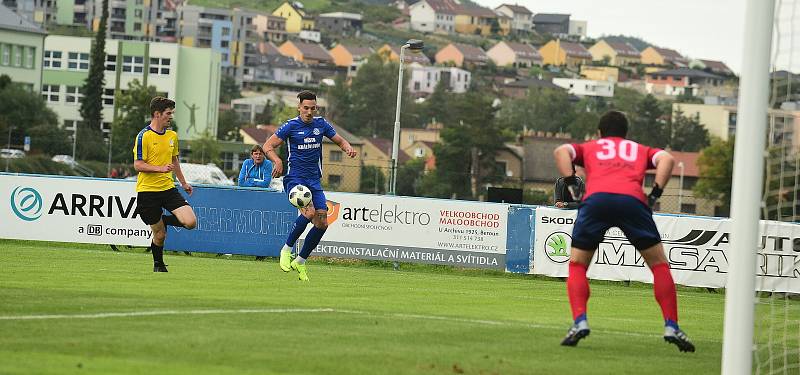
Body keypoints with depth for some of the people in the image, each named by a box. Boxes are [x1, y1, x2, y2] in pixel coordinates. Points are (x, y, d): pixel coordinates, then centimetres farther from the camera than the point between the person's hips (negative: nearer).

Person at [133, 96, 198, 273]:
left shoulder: (172, 136, 10)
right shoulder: (144, 136, -10)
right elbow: (138, 165, -14)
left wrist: (183, 182, 26)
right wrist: (160, 168, -24)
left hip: (168, 188, 5)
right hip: (148, 191, -5)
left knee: (190, 222, -13)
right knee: (159, 234, 0)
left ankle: (165, 220, 15)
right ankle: (158, 264, 26)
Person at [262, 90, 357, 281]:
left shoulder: (321, 124, 7)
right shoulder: (291, 126, -5)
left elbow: (339, 140, 19)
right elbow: (268, 146, -6)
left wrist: (348, 147, -4)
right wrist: (277, 160, -26)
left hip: (314, 180, 5)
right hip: (295, 178, -5)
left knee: (322, 223, -3)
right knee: (309, 212, -29)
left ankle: (300, 261, 13)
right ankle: (287, 249, -11)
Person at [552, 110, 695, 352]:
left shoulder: (588, 148, 34)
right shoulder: (640, 150, 35)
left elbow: (561, 151, 14)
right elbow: (667, 159, 15)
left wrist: (571, 184, 9)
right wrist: (656, 192, 10)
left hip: (596, 199, 0)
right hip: (633, 200, 0)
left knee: (577, 265, 15)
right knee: (659, 265, 14)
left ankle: (579, 322, -6)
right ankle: (671, 327, 4)